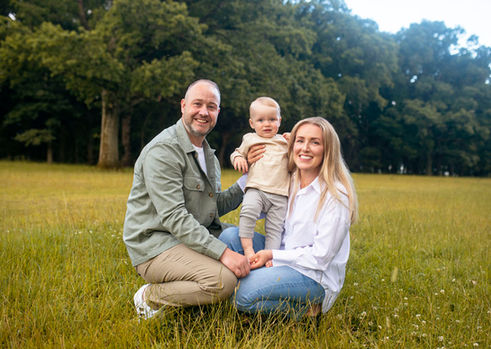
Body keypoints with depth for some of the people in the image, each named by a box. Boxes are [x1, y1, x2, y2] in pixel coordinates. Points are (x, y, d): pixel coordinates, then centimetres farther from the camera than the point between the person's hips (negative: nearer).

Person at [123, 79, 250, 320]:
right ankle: (151, 297, -5)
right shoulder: (163, 151, -15)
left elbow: (215, 206, 16)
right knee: (223, 280, -28)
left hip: (196, 238, 9)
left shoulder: (208, 154, 15)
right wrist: (222, 252, -29)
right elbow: (173, 217, -24)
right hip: (155, 246, -9)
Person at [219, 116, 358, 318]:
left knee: (245, 294, -26)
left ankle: (302, 308, -5)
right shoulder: (288, 182, 3)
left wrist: (272, 255, -18)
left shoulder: (336, 195, -16)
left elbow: (320, 256, -17)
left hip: (316, 277, -7)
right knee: (230, 235, -11)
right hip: (283, 260, 7)